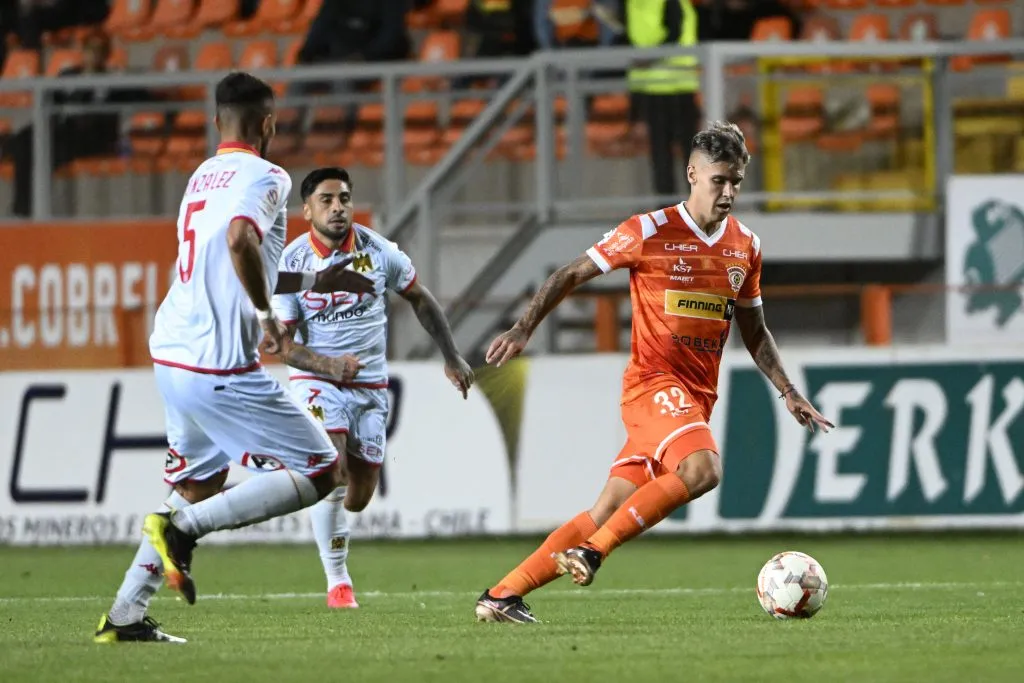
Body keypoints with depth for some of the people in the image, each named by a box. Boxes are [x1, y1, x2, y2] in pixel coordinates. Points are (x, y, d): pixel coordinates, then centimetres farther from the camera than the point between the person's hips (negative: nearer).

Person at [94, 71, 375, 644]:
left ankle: (125, 615, 19)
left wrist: (313, 281, 35)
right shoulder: (264, 176, -7)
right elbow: (241, 240, -29)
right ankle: (183, 526, -13)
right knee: (321, 472, -2)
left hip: (171, 355, 9)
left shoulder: (202, 178, 20)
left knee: (200, 486, 25)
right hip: (221, 365, -9)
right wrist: (269, 316, -16)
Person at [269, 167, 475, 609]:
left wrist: (451, 358, 11)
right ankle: (337, 582, -15)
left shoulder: (378, 251, -5)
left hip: (371, 386, 3)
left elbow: (420, 299, 12)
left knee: (359, 497, 6)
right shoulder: (291, 263, -12)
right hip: (317, 382, -3)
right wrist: (329, 365, -29)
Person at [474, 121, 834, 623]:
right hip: (654, 381, -6)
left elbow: (754, 331, 23)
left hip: (699, 394, 6)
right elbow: (572, 275, 1)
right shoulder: (651, 232, -6)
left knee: (608, 513, 1)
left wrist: (789, 393, 17)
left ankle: (501, 596, 6)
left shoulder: (745, 247, 11)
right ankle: (591, 551, -22)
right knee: (703, 468, -32)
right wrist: (524, 328, -8)